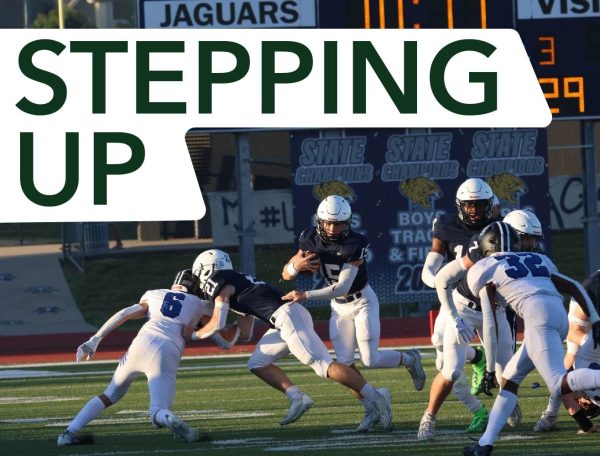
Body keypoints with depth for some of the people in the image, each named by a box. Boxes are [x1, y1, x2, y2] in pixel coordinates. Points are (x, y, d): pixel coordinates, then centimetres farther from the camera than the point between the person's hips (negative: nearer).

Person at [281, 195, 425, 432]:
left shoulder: (355, 244, -27)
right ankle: (370, 409, 9)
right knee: (344, 363, -4)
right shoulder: (311, 240, -12)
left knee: (371, 361, -8)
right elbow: (286, 274, -7)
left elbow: (343, 287, -31)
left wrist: (307, 295, -36)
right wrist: (296, 265, -31)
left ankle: (409, 359, 21)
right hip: (339, 307, 5)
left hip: (362, 302, -5)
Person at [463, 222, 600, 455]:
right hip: (560, 315, 7)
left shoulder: (485, 270, 14)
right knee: (510, 378, 19)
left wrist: (489, 368, 10)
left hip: (537, 315, -7)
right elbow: (574, 288, 23)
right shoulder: (537, 260, 31)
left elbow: (490, 324, 8)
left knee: (560, 385, -19)